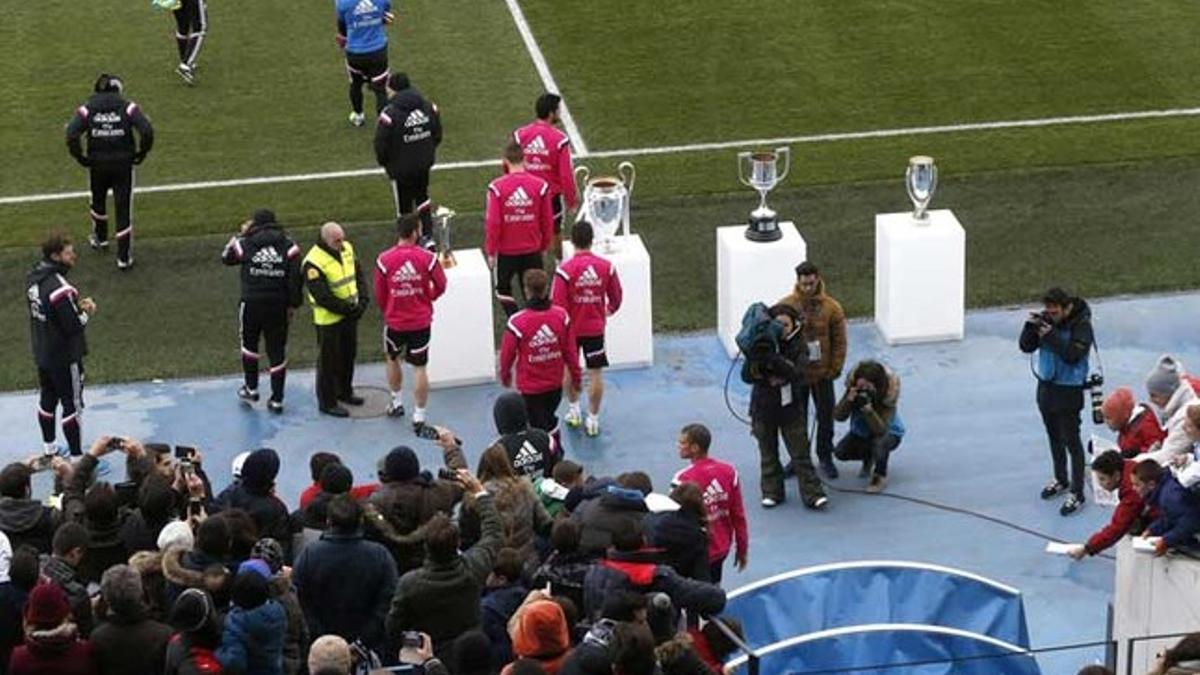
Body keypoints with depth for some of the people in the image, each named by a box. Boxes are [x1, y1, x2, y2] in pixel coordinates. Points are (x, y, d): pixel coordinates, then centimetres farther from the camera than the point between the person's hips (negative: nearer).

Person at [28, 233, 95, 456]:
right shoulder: (59, 289, -30)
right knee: (72, 405, 2)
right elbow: (73, 326, -26)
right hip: (64, 358, -9)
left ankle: (49, 448, 37)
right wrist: (86, 312, -7)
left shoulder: (35, 278, -2)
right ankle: (77, 457, 7)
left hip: (42, 353, 9)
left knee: (48, 400, 22)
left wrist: (77, 305, 0)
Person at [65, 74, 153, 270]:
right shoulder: (128, 107, -5)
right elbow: (147, 130, -16)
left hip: (97, 165, 1)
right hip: (124, 165, -1)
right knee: (124, 209, 4)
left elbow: (71, 134, -14)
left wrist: (80, 157, -3)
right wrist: (141, 153, -2)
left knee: (98, 201, 28)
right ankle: (124, 257, 4)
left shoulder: (86, 109, -2)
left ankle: (100, 238, 48)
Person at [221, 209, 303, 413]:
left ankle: (251, 389, 27)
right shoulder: (288, 246, -2)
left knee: (249, 344, 22)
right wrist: (292, 304, 3)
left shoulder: (246, 243, -5)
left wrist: (240, 235, 18)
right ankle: (277, 399, 9)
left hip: (252, 304, -1)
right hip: (278, 306, 1)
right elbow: (295, 277, -5)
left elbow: (226, 257, 14)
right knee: (277, 350, 7)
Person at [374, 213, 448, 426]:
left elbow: (379, 295, -3)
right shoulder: (427, 258, -15)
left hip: (394, 321, 1)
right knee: (419, 368, 7)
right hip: (421, 321, -1)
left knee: (392, 359, 25)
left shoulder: (384, 260, -13)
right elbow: (440, 286, -2)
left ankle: (396, 402, 38)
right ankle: (419, 415, 10)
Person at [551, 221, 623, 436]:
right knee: (595, 373, 9)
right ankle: (593, 418, 13)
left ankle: (573, 410, 32)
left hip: (571, 328, -1)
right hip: (595, 327, 1)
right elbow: (616, 297, 3)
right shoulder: (606, 267, -10)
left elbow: (558, 305, -17)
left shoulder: (565, 270, -19)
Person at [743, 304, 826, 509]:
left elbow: (798, 373, -23)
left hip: (790, 407, -1)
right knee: (768, 453, 11)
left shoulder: (798, 347, -7)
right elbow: (746, 376, -9)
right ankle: (772, 492, 23)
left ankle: (812, 494, 2)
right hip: (764, 407, 1)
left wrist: (775, 360, -34)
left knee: (800, 452, 0)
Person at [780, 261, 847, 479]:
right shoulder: (786, 306, -8)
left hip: (822, 374, 0)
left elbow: (839, 342, -3)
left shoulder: (831, 307, -8)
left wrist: (835, 369, -7)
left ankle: (825, 458, 25)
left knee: (826, 416, 9)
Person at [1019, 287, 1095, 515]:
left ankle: (1077, 493, 0)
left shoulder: (1081, 325, -18)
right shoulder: (1046, 320, -2)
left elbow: (1072, 355, -28)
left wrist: (1051, 336, -30)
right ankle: (1060, 480, 38)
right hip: (1046, 385, 7)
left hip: (1069, 391, -7)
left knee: (1071, 441, -5)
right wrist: (1030, 326, -16)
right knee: (1054, 437, 21)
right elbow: (1026, 347, 1)